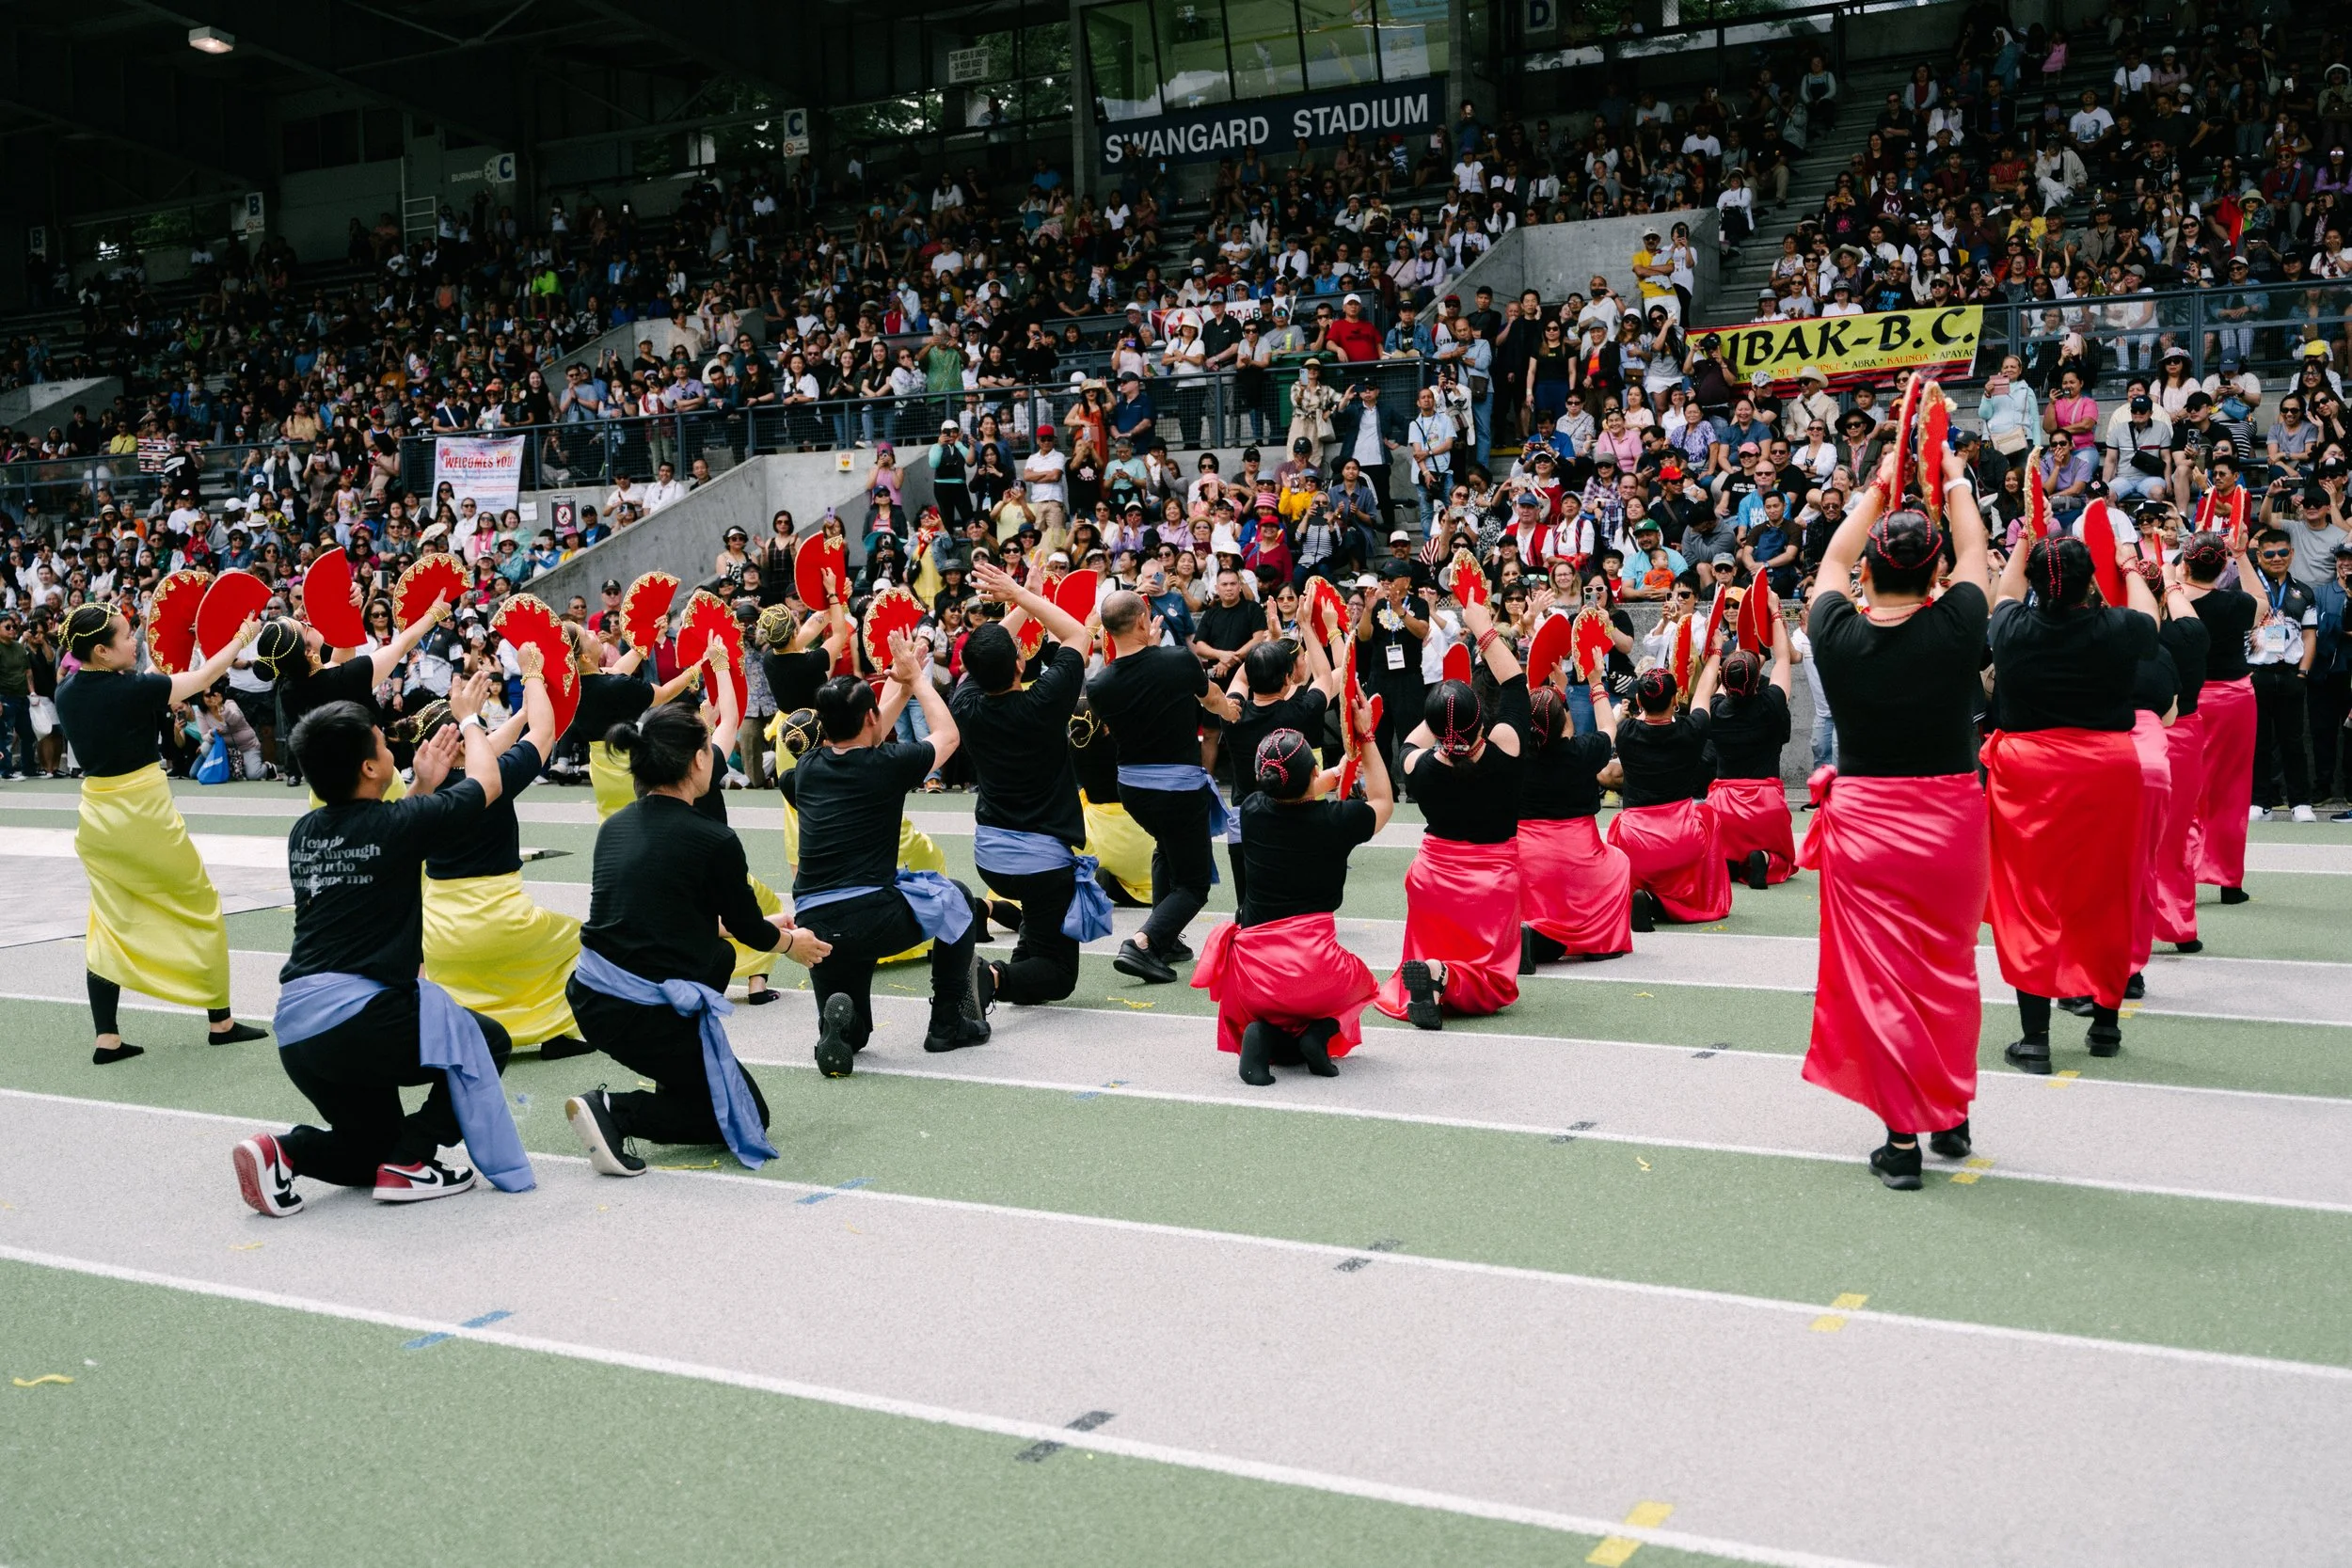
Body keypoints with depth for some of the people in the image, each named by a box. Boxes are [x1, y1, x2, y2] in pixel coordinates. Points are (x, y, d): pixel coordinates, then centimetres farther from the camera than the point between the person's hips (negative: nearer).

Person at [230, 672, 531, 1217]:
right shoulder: (398, 824, -7)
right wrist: (470, 719, 25)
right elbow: (485, 782, 9)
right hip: (360, 1016, -7)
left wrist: (424, 786, 29)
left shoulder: (303, 835, 11)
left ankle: (283, 1151, -3)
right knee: (486, 1042, 18)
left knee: (372, 1149, 25)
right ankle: (410, 1161, 3)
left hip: (295, 1028, 7)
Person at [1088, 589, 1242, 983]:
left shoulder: (1098, 686, -10)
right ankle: (1142, 944, -15)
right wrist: (1229, 709, 33)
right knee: (1193, 883, 8)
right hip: (1181, 786, -4)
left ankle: (1165, 940, 27)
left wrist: (1148, 647, 18)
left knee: (1167, 848, 33)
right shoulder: (1179, 660, -15)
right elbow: (1213, 699, 10)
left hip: (1131, 786, 4)